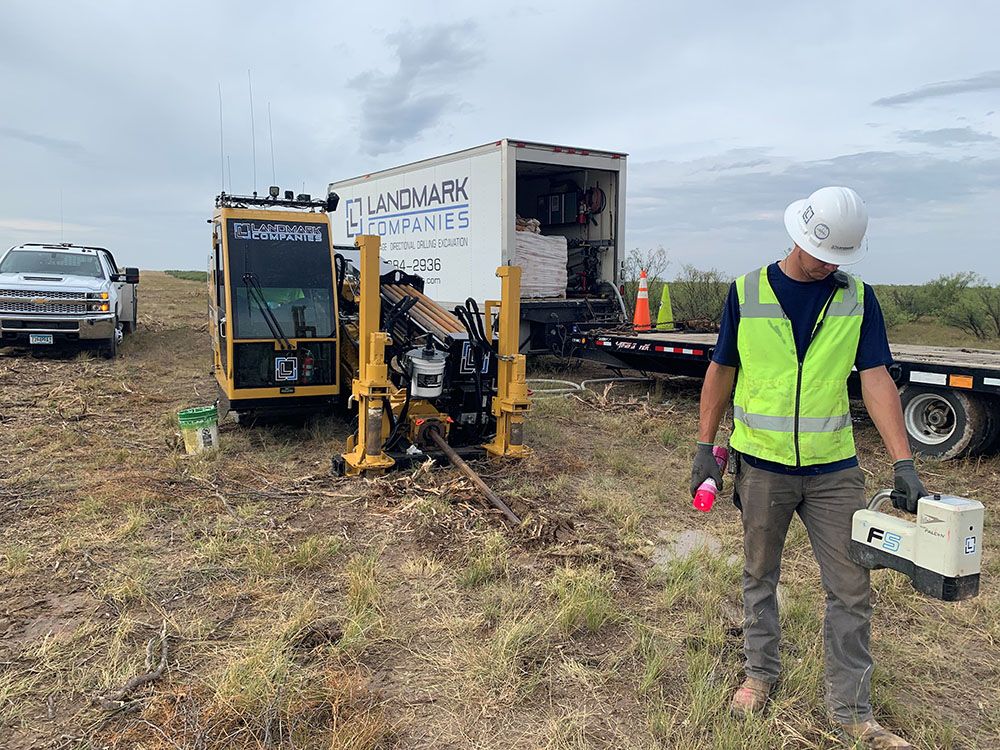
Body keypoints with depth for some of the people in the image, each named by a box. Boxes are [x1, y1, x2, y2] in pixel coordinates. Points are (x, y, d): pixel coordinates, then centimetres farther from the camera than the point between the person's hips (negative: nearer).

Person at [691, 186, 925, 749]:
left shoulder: (857, 298, -1)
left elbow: (877, 380, -6)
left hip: (835, 469, 1)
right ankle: (761, 673, 35)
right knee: (760, 577, 14)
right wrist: (706, 447, 0)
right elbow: (721, 371, 3)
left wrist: (904, 463, -15)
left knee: (851, 590, 5)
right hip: (762, 464, -1)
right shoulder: (747, 292, -3)